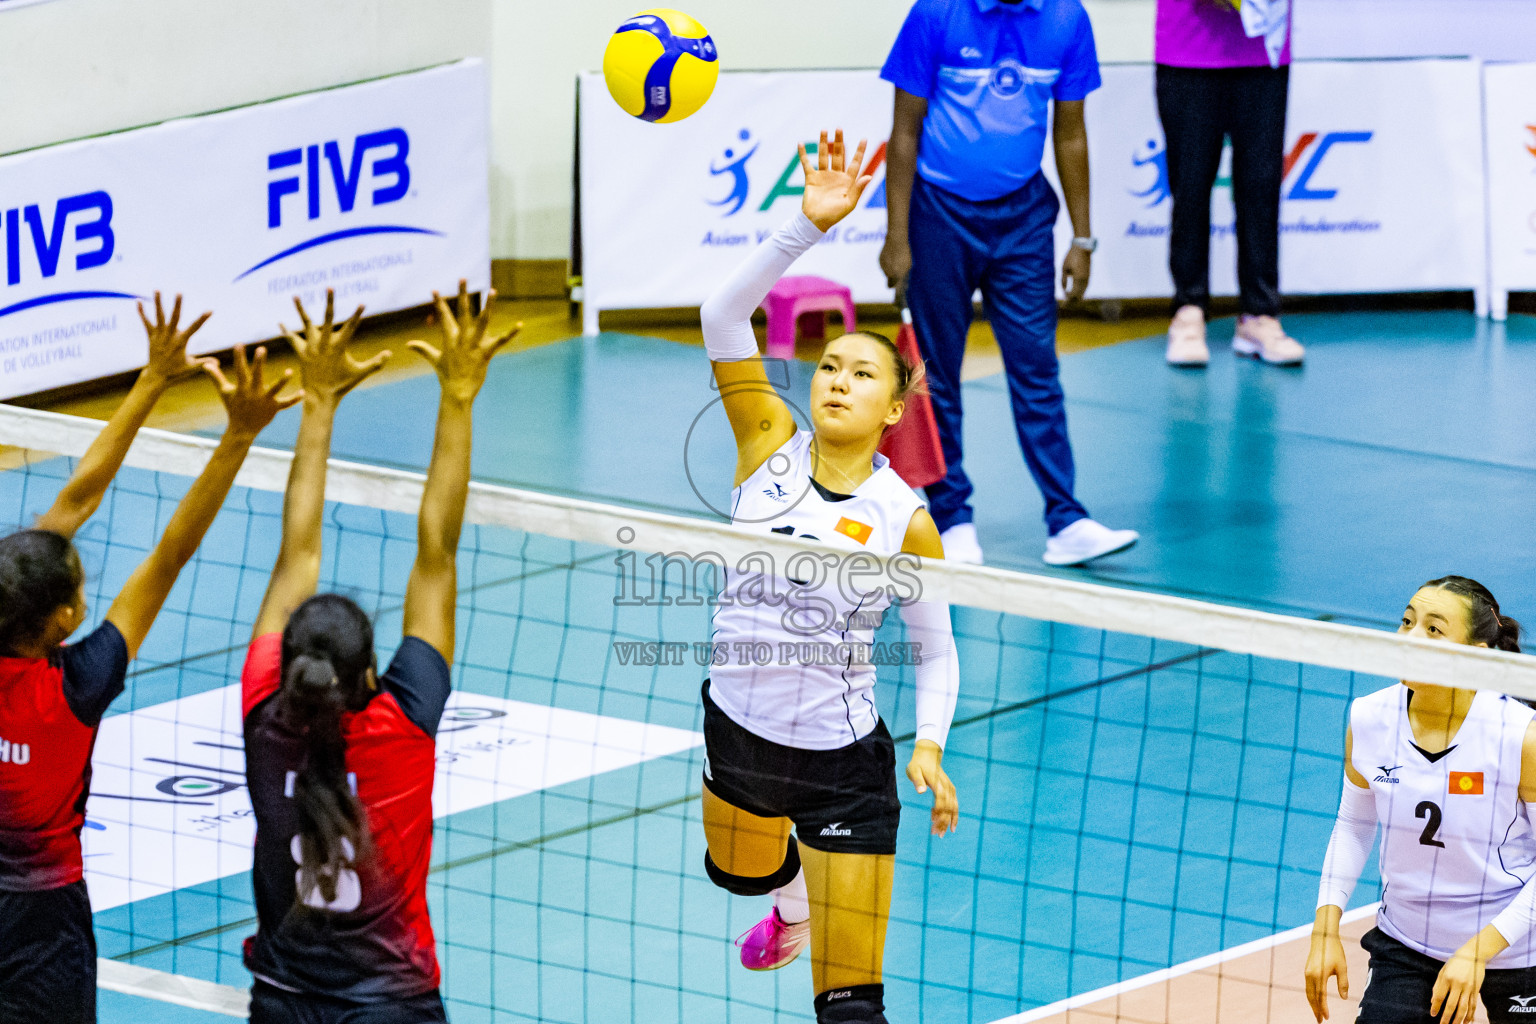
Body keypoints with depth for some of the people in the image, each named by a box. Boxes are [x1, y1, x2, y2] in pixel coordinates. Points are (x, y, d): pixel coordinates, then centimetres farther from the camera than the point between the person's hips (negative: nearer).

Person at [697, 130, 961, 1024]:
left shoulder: (904, 520, -13)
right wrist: (809, 226, -32)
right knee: (739, 873, 36)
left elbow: (936, 649, -1)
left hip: (841, 764, -4)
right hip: (738, 729, 4)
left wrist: (931, 748, -18)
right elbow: (724, 317, -21)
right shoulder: (770, 447, -9)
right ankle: (794, 902, 71)